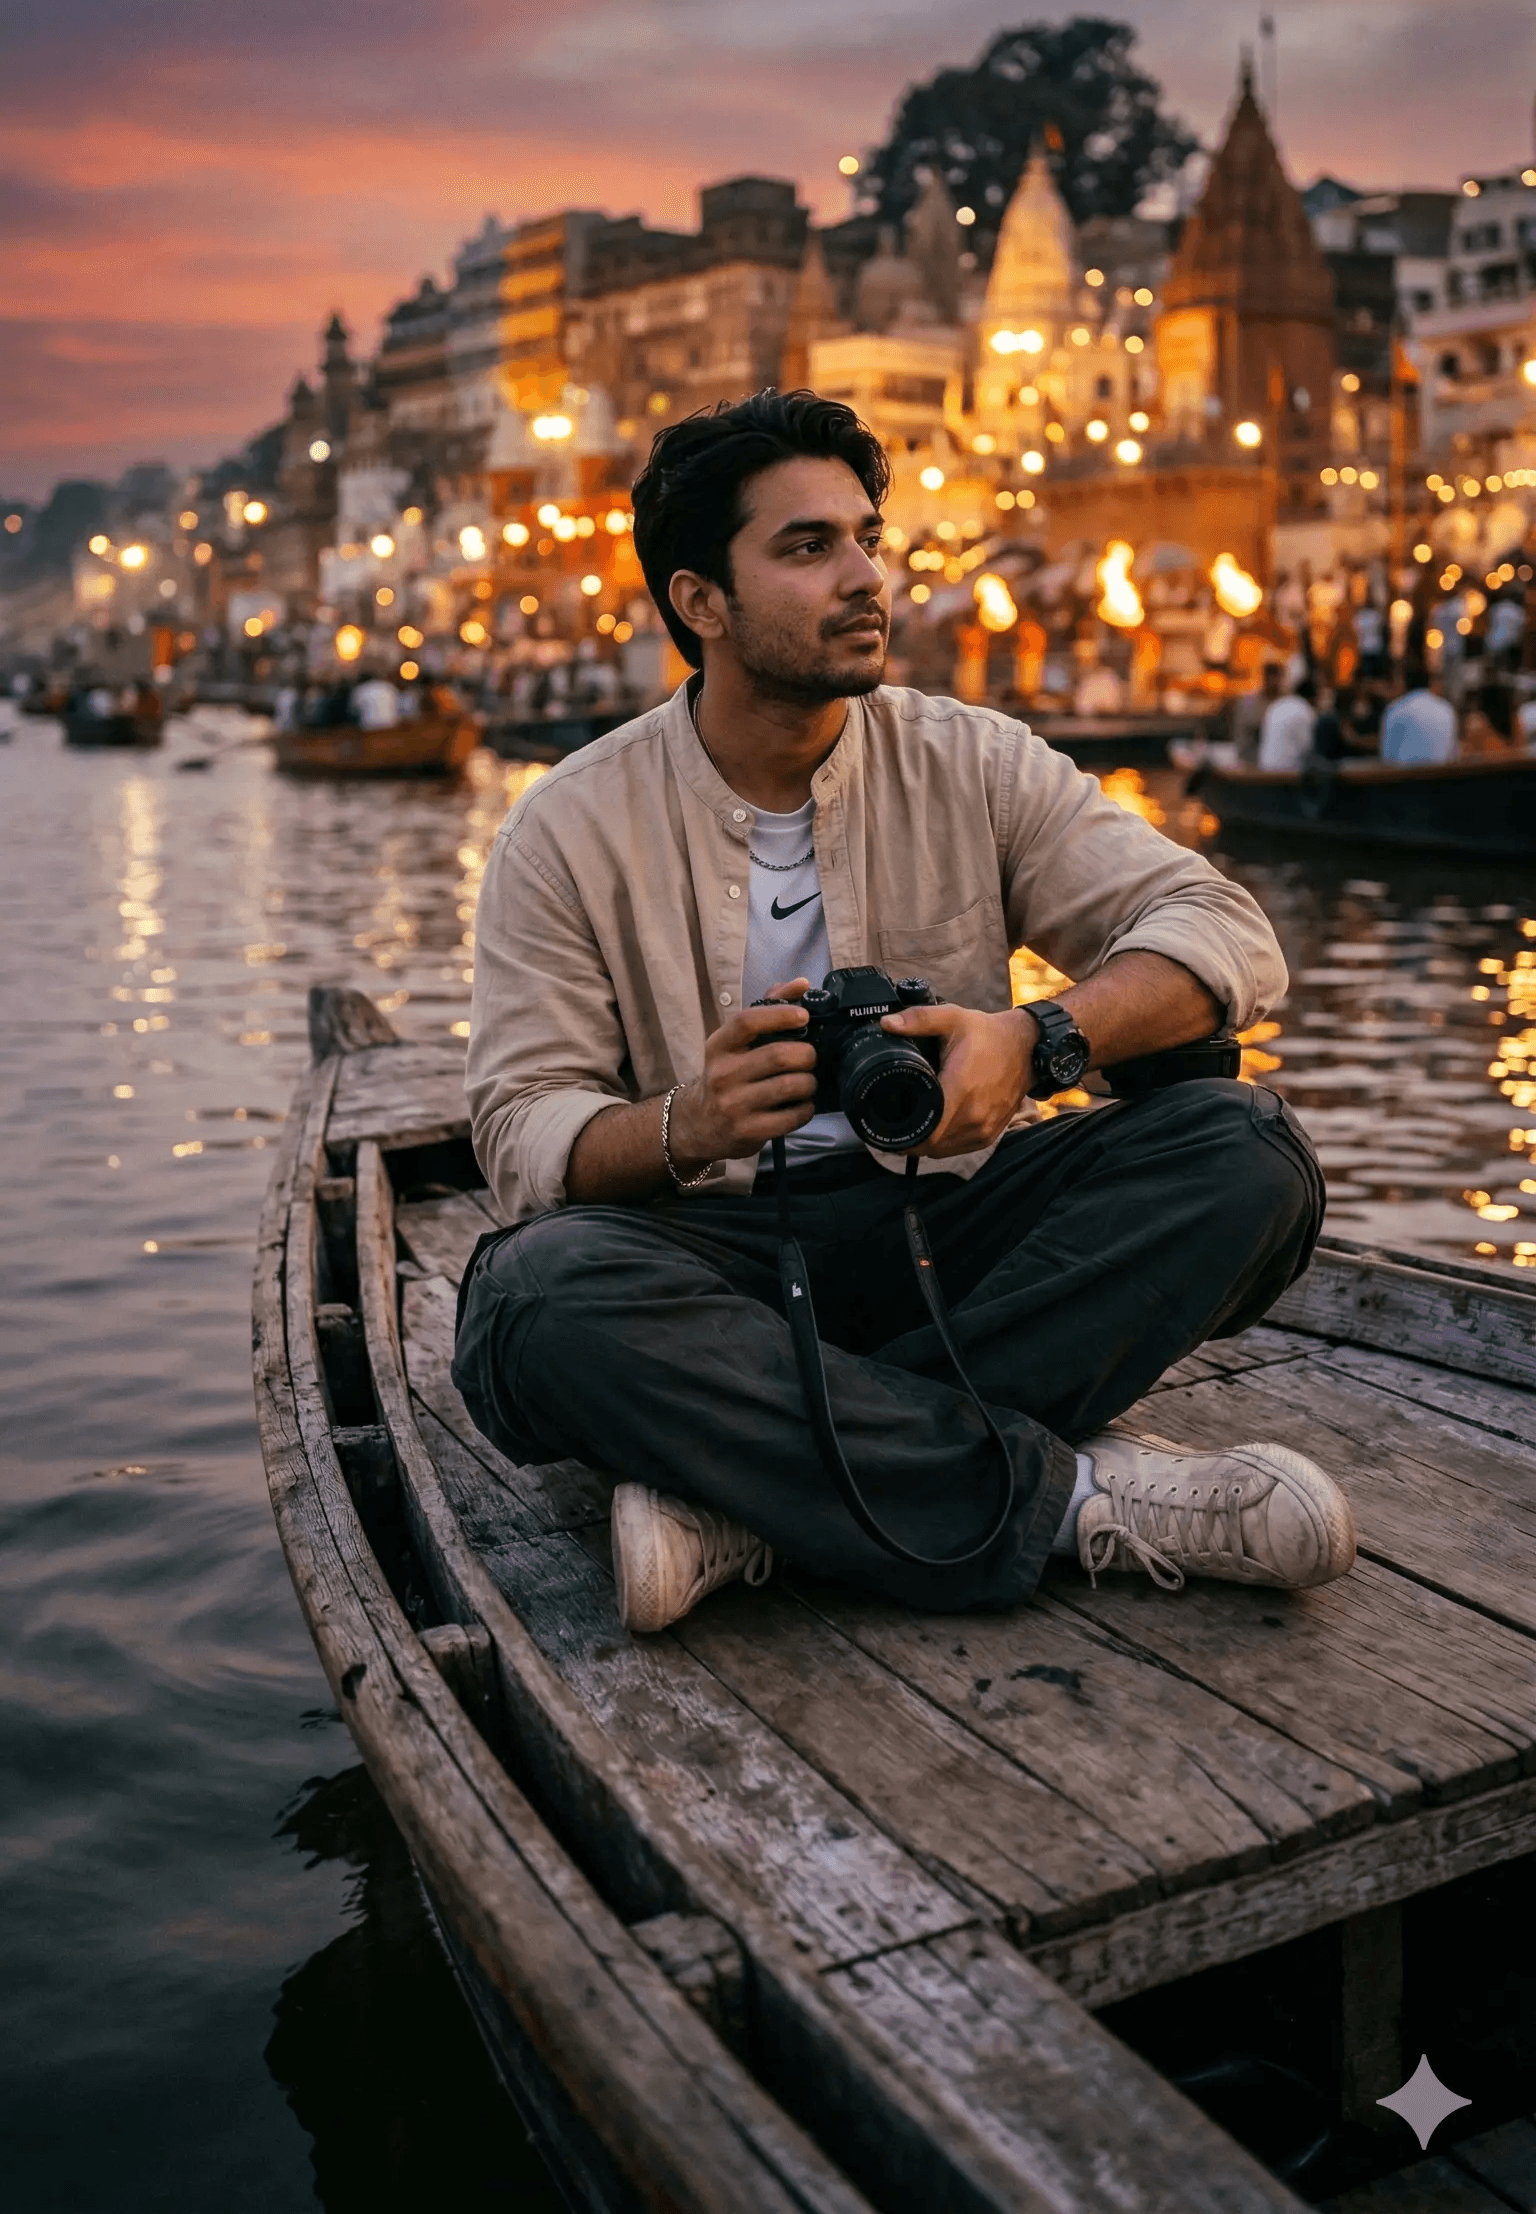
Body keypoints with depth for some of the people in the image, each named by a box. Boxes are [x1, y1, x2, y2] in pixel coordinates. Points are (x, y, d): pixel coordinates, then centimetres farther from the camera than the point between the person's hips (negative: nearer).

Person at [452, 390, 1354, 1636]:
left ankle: (745, 1494, -29)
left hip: (948, 1223, 3)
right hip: (719, 1246, -2)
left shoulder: (973, 765, 3)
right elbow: (524, 1132, -6)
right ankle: (1068, 1490, -27)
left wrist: (1037, 1042, -26)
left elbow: (1228, 934, -5)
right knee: (535, 1290, -35)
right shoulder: (571, 833, -1)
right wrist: (685, 1129, -30)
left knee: (1246, 1151, -22)